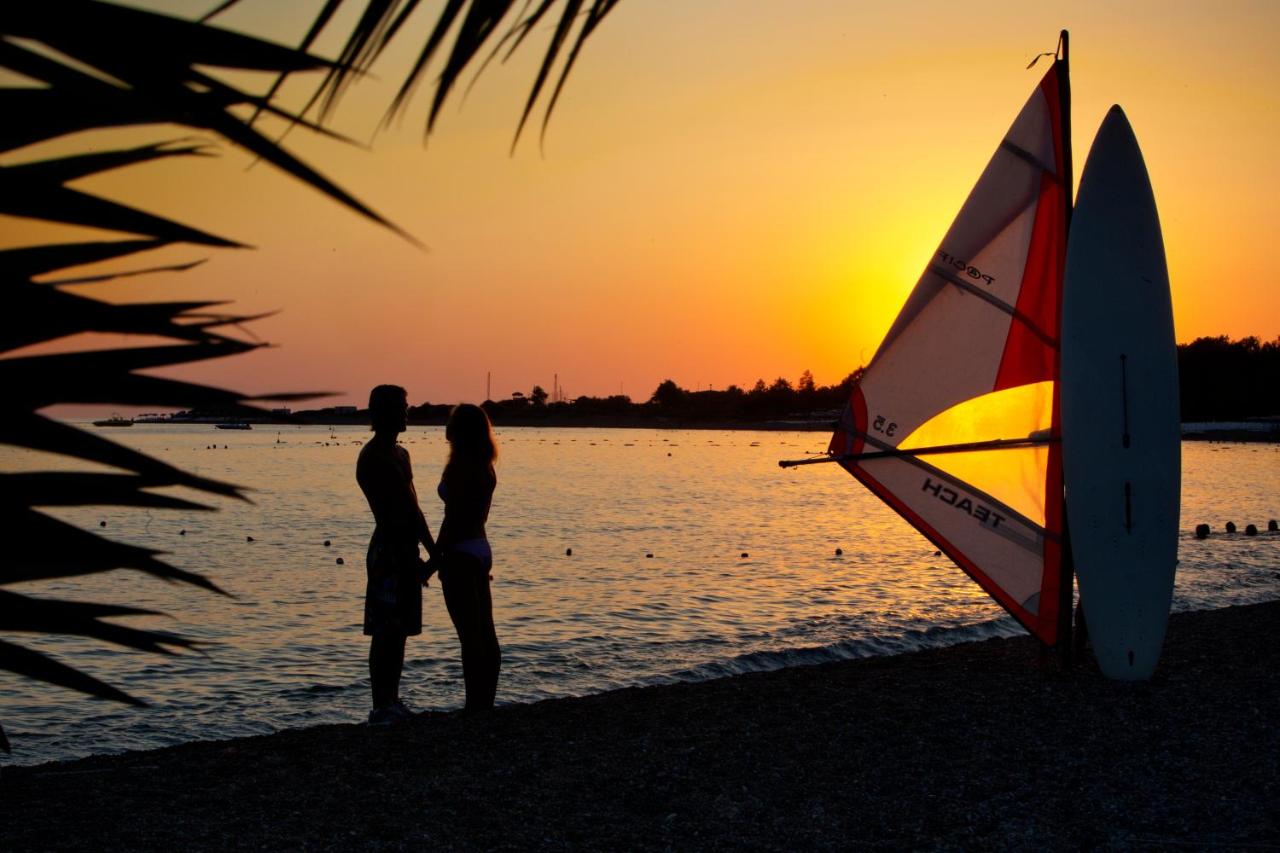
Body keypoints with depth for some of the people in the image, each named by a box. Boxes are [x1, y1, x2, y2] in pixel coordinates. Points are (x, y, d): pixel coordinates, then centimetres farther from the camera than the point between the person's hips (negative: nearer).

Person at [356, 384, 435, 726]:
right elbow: (390, 514, -19)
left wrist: (433, 552, 17)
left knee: (400, 630, 12)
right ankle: (380, 708, -2)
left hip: (406, 550, 9)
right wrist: (411, 560, -21)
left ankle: (393, 701, 19)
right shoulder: (372, 457, -13)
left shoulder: (400, 454, 17)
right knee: (385, 632, -6)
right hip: (388, 550, -9)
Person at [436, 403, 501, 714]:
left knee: (469, 635, -5)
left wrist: (435, 557, -12)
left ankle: (475, 707, -1)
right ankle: (485, 703, 19)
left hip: (461, 553, -9)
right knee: (486, 633, 12)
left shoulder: (459, 466, -16)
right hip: (481, 549, 9)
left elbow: (452, 518, -19)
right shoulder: (485, 467, 10)